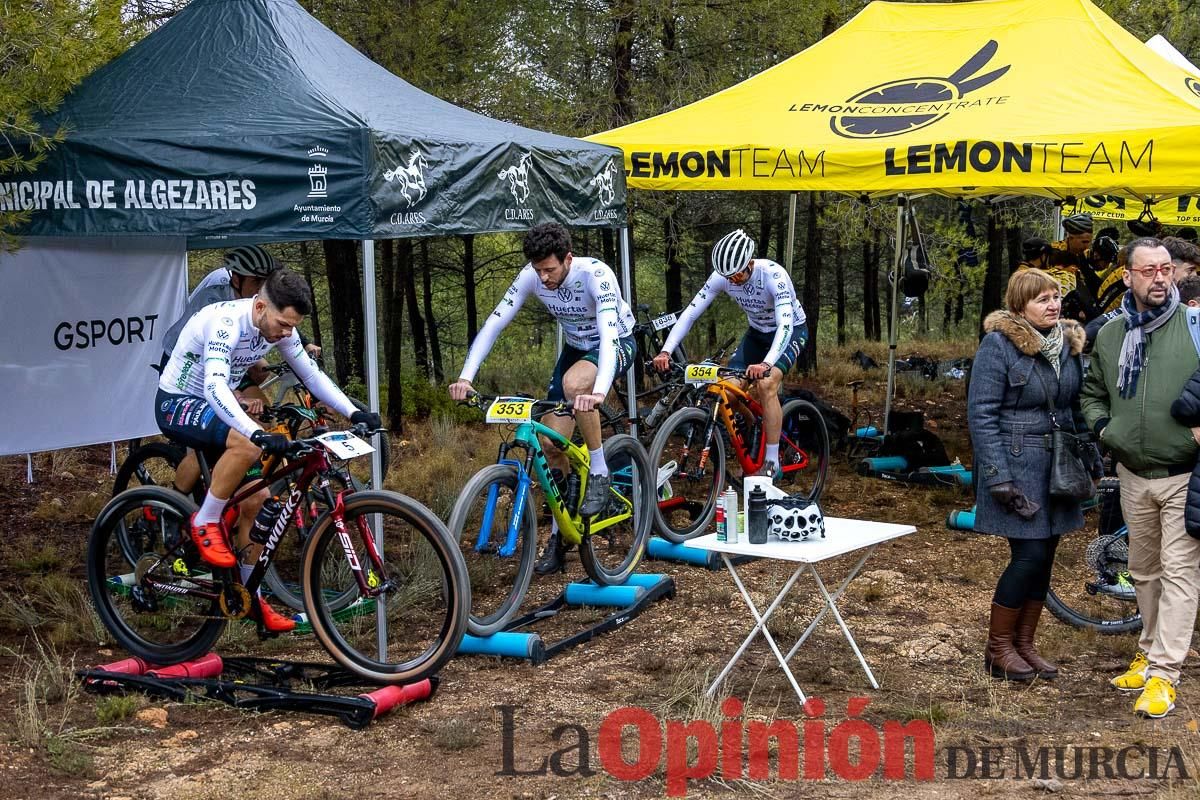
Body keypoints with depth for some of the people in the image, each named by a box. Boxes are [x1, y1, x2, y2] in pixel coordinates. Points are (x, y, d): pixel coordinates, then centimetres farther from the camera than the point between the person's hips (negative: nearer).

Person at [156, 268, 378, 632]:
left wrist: (354, 413, -7)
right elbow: (215, 388, -43)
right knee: (246, 445, -36)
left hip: (213, 406, 8)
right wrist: (258, 433, -55)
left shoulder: (279, 327, -7)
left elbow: (311, 374, 4)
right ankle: (205, 524, -15)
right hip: (176, 403, -8)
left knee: (257, 496, -2)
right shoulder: (226, 323, -31)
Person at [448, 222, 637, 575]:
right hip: (575, 347, 6)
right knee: (551, 445, -4)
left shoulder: (595, 274, -33)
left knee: (573, 383, -39)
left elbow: (609, 333, -45)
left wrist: (599, 390, -60)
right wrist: (466, 376, -32)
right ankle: (558, 538, 11)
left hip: (617, 345, -5)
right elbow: (493, 324, -20)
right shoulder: (531, 276, -19)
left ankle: (599, 472, -19)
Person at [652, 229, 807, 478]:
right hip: (757, 333, 5)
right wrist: (665, 351, -33)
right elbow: (690, 313, -20)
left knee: (766, 384, -28)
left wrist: (766, 363, -59)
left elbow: (785, 324, -43)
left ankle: (772, 462, -20)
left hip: (791, 330, -5)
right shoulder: (721, 277, -20)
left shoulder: (773, 275, -34)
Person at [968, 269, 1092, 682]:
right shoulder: (998, 344, -11)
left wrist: (1090, 460, 11)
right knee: (1030, 555, -8)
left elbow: (1078, 406, 17)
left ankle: (1024, 644, 22)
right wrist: (999, 477, -18)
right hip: (1017, 465, -6)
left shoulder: (1070, 342, 8)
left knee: (1043, 556, 9)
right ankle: (998, 648, 8)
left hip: (1058, 465, 6)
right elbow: (981, 413, -14)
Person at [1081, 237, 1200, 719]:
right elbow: (1092, 392, 20)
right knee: (1143, 571, 17)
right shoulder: (1111, 335, 6)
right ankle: (1149, 653, 32)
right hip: (1133, 475, 5)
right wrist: (1102, 427, 4)